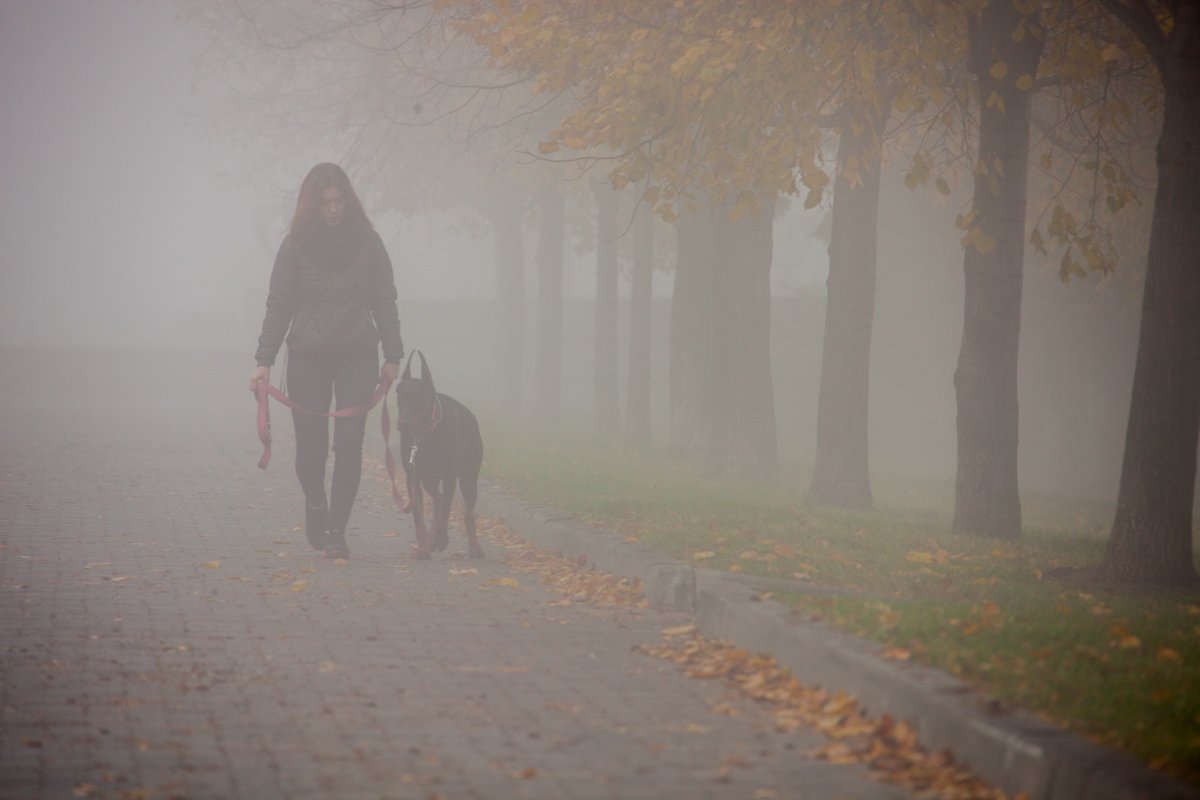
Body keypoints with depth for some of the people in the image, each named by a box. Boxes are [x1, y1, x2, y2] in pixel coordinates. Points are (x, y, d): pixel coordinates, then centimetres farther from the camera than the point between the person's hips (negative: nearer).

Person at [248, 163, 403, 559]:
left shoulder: (366, 241, 0)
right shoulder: (295, 245, -2)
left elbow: (384, 301, 5)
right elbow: (278, 306, 1)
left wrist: (393, 356, 3)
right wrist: (264, 361, -5)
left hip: (357, 356, 0)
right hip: (308, 358, 0)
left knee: (348, 445, -6)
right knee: (310, 446, 2)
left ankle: (336, 531, -2)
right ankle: (316, 508, 31)